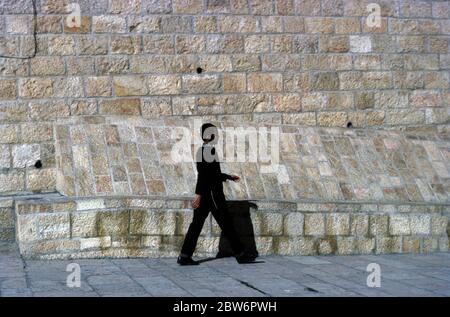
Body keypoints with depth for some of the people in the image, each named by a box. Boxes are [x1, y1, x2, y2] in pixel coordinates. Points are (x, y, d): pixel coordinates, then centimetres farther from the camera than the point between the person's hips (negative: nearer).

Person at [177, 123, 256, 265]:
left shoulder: (202, 150, 15)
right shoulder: (209, 149, -14)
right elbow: (203, 173, -22)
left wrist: (230, 177, 28)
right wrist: (199, 194, -25)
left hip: (204, 193, 9)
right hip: (212, 193, -9)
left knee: (197, 223, 7)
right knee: (226, 223, -2)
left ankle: (184, 256, 5)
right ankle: (240, 255, 5)